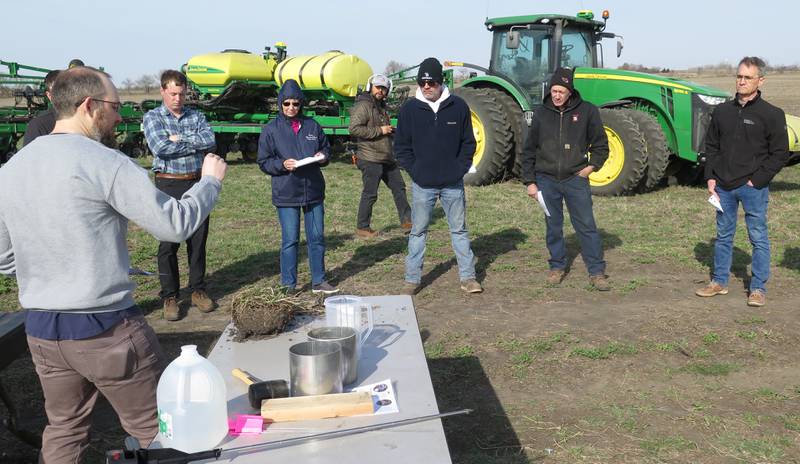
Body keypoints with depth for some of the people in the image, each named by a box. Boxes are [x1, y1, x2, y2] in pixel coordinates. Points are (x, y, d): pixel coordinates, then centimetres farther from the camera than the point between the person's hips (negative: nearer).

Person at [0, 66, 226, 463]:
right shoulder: (103, 163, -16)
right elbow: (174, 224, -14)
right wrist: (210, 181, 2)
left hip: (41, 328, 7)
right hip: (105, 327, -7)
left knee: (64, 429, 20)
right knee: (156, 430, 7)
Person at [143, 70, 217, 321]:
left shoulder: (196, 116, 12)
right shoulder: (152, 117, 2)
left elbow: (210, 139, -6)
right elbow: (160, 147, -15)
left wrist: (180, 139, -13)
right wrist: (196, 144, -8)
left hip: (197, 184, 3)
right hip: (170, 186, -3)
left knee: (198, 240, 8)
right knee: (169, 243, 1)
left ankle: (198, 290, 19)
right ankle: (169, 297, 10)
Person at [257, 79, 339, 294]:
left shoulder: (312, 126, 6)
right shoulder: (271, 130, -1)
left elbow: (326, 148, 18)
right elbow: (263, 162, 1)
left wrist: (322, 156, -5)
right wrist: (282, 164, -17)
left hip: (314, 190, 3)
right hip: (286, 194, -3)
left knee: (317, 238, 10)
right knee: (290, 240, 2)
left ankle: (318, 281, 24)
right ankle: (289, 285, 14)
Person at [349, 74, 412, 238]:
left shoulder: (381, 106, 17)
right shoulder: (363, 106, -13)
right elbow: (354, 129, -25)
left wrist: (390, 130, 12)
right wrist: (380, 131, -22)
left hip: (387, 158, 9)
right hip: (371, 159, -9)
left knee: (399, 187, 15)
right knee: (370, 194, -3)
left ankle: (406, 221, 26)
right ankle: (362, 228, 9)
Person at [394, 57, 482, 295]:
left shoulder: (458, 106, -1)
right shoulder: (410, 109, -2)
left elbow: (468, 142, 7)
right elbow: (401, 146, 3)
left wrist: (461, 168, -3)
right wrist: (414, 170, -5)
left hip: (453, 183, 1)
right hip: (422, 185, 0)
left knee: (459, 229, 9)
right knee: (418, 231, 8)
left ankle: (467, 277, 18)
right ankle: (412, 279, 17)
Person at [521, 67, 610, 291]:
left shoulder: (587, 111, -3)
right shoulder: (541, 113, 2)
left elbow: (601, 145, 7)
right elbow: (529, 150, 6)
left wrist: (591, 166, -7)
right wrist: (530, 181, 2)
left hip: (575, 179, -2)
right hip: (547, 180, 2)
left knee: (587, 226, -1)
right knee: (553, 226, 11)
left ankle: (596, 272, 6)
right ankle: (557, 266, 25)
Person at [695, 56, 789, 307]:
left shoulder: (771, 114, -6)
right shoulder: (722, 111, 6)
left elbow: (781, 153, -5)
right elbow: (711, 146, 12)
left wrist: (757, 180, -12)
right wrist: (710, 178, 2)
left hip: (753, 188, -4)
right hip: (723, 187, 4)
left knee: (758, 238, 3)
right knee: (723, 235, 14)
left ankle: (758, 288, 13)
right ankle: (719, 281, 27)